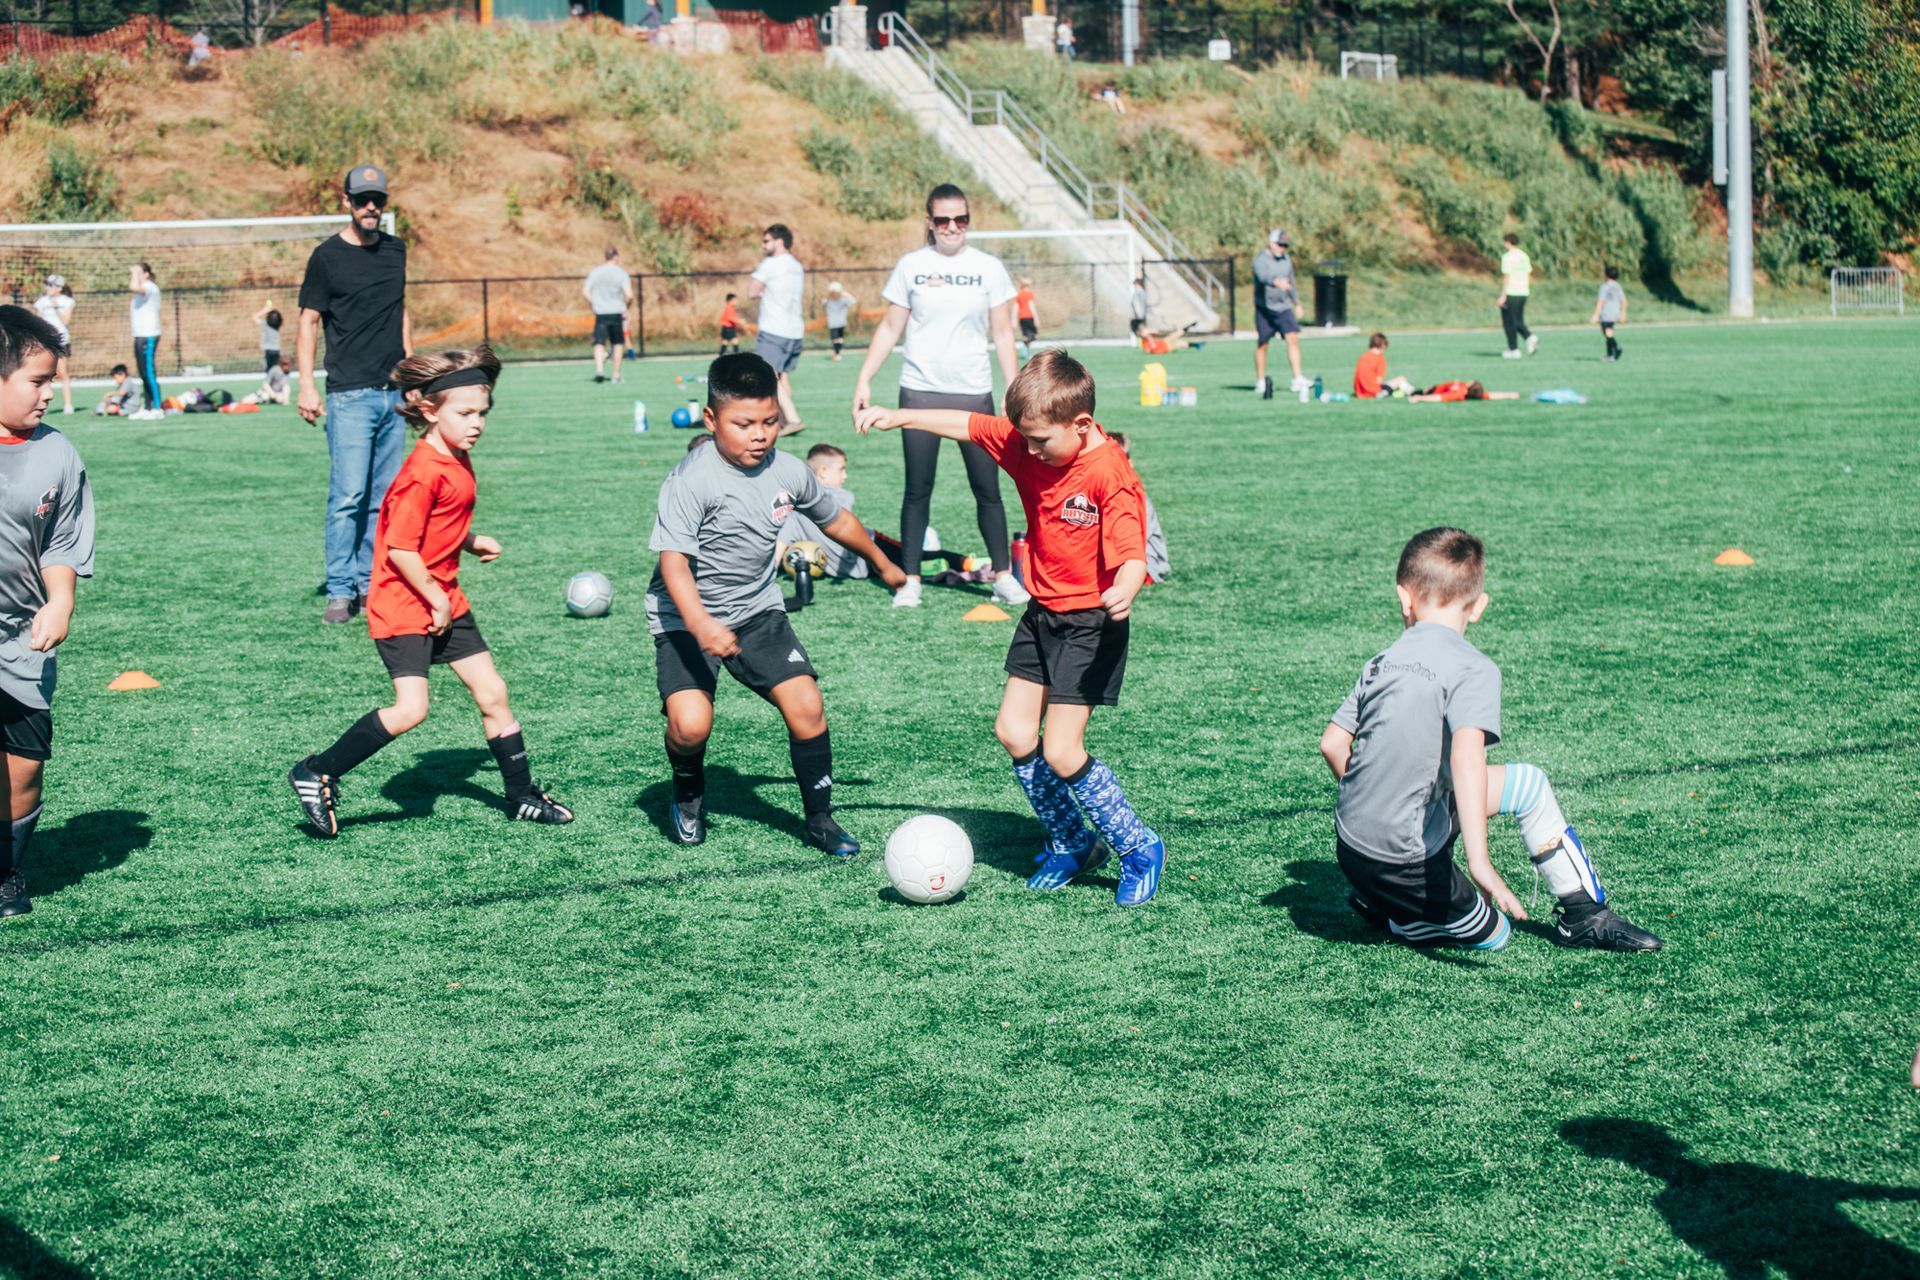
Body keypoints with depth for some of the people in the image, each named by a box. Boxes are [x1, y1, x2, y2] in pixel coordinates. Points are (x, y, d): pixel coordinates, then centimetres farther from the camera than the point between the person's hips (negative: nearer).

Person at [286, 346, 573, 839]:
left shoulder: (458, 461, 8)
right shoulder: (424, 473, -22)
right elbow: (400, 549, -22)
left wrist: (471, 541, 8)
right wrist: (434, 598, -15)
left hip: (443, 599, 9)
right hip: (403, 603, -9)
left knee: (492, 692, 10)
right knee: (410, 708, -17)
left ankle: (523, 796, 21)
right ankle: (316, 775, -4)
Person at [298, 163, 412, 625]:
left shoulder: (395, 250, 13)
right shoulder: (328, 256, -2)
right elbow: (309, 322, -1)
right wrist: (307, 387, -8)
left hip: (394, 394, 5)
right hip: (349, 395, -5)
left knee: (383, 499, 5)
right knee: (348, 496, -11)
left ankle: (371, 585, 11)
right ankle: (340, 592, -5)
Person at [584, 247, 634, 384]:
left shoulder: (595, 272, 2)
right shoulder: (621, 273, -5)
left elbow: (586, 291, -3)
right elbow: (629, 294, -13)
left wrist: (593, 305, 6)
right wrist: (627, 306, 4)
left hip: (600, 313, 1)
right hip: (617, 313, -1)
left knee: (599, 343, -2)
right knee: (618, 343, 14)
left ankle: (599, 369, -26)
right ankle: (616, 374, 18)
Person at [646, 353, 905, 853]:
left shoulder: (789, 473, -3)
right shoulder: (692, 480, -21)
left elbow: (835, 519, 16)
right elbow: (673, 559, -25)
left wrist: (883, 565, 29)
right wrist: (701, 624, -40)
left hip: (758, 610, 5)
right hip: (685, 616, -4)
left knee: (806, 705, -11)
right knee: (690, 724, -22)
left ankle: (819, 819, 9)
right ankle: (689, 796, 13)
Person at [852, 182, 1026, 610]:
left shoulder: (988, 267, 4)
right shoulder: (911, 266, 3)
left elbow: (1002, 333, 6)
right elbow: (890, 329, 6)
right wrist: (864, 380, -1)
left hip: (974, 393, 0)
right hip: (920, 391, 0)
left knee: (987, 488, 1)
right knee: (918, 489, 2)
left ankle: (1004, 576, 11)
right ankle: (910, 580, 8)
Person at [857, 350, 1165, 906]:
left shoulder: (1110, 476, -24)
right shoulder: (1025, 443, -2)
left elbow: (1132, 555, -31)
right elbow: (966, 425, 11)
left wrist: (1124, 592, -51)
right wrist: (900, 417, 6)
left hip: (1090, 623, -8)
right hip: (1042, 613, 8)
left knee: (1061, 753, -10)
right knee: (1012, 731, 9)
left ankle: (1138, 849, 8)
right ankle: (1070, 844, 25)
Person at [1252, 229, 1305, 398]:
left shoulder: (1286, 260, 10)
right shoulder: (1260, 259, -10)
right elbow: (1263, 275, -32)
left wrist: (1297, 303, 27)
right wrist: (1276, 282, -51)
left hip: (1284, 307, 4)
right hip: (1264, 308, -4)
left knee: (1293, 339, -11)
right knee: (1262, 344, 4)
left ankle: (1297, 380, -16)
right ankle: (1260, 381, 16)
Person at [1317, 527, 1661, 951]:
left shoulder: (1380, 664, 6)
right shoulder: (1473, 669, -15)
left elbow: (1332, 744, 10)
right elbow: (1466, 758, -29)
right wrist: (1479, 861, -33)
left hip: (1351, 841, 7)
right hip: (1402, 859, -7)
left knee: (1529, 783, 19)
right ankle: (1385, 913, 9)